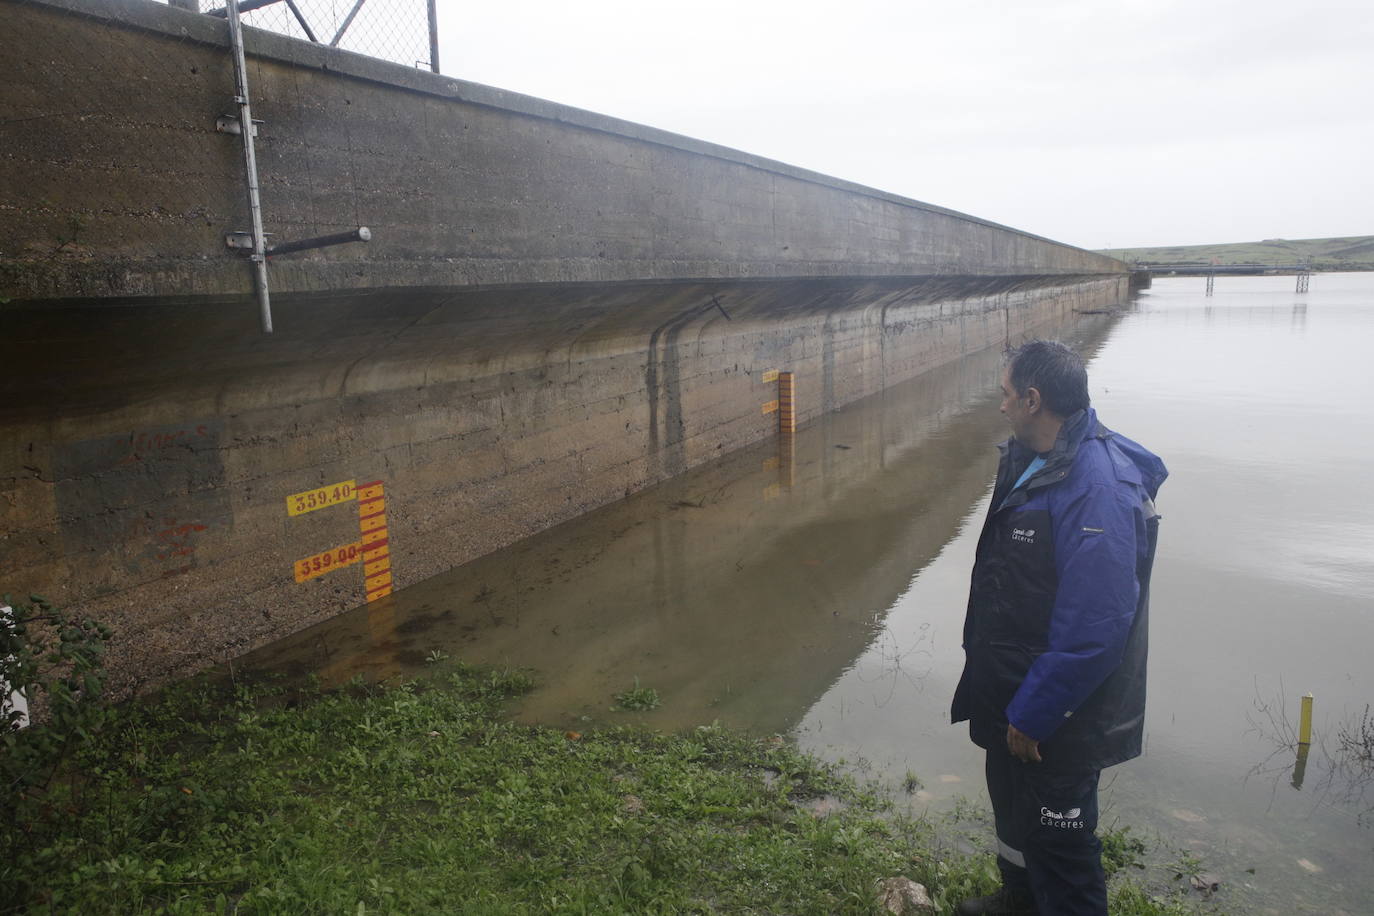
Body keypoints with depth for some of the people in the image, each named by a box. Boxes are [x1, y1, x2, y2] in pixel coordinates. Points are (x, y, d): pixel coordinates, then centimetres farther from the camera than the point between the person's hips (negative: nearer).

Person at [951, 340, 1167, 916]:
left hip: (1058, 719, -10)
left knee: (1056, 841, 7)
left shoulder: (1099, 487, -30)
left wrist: (1032, 714, -23)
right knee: (1013, 808, 28)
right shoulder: (1034, 461, 3)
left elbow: (1093, 628, -31)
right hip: (1013, 695, 10)